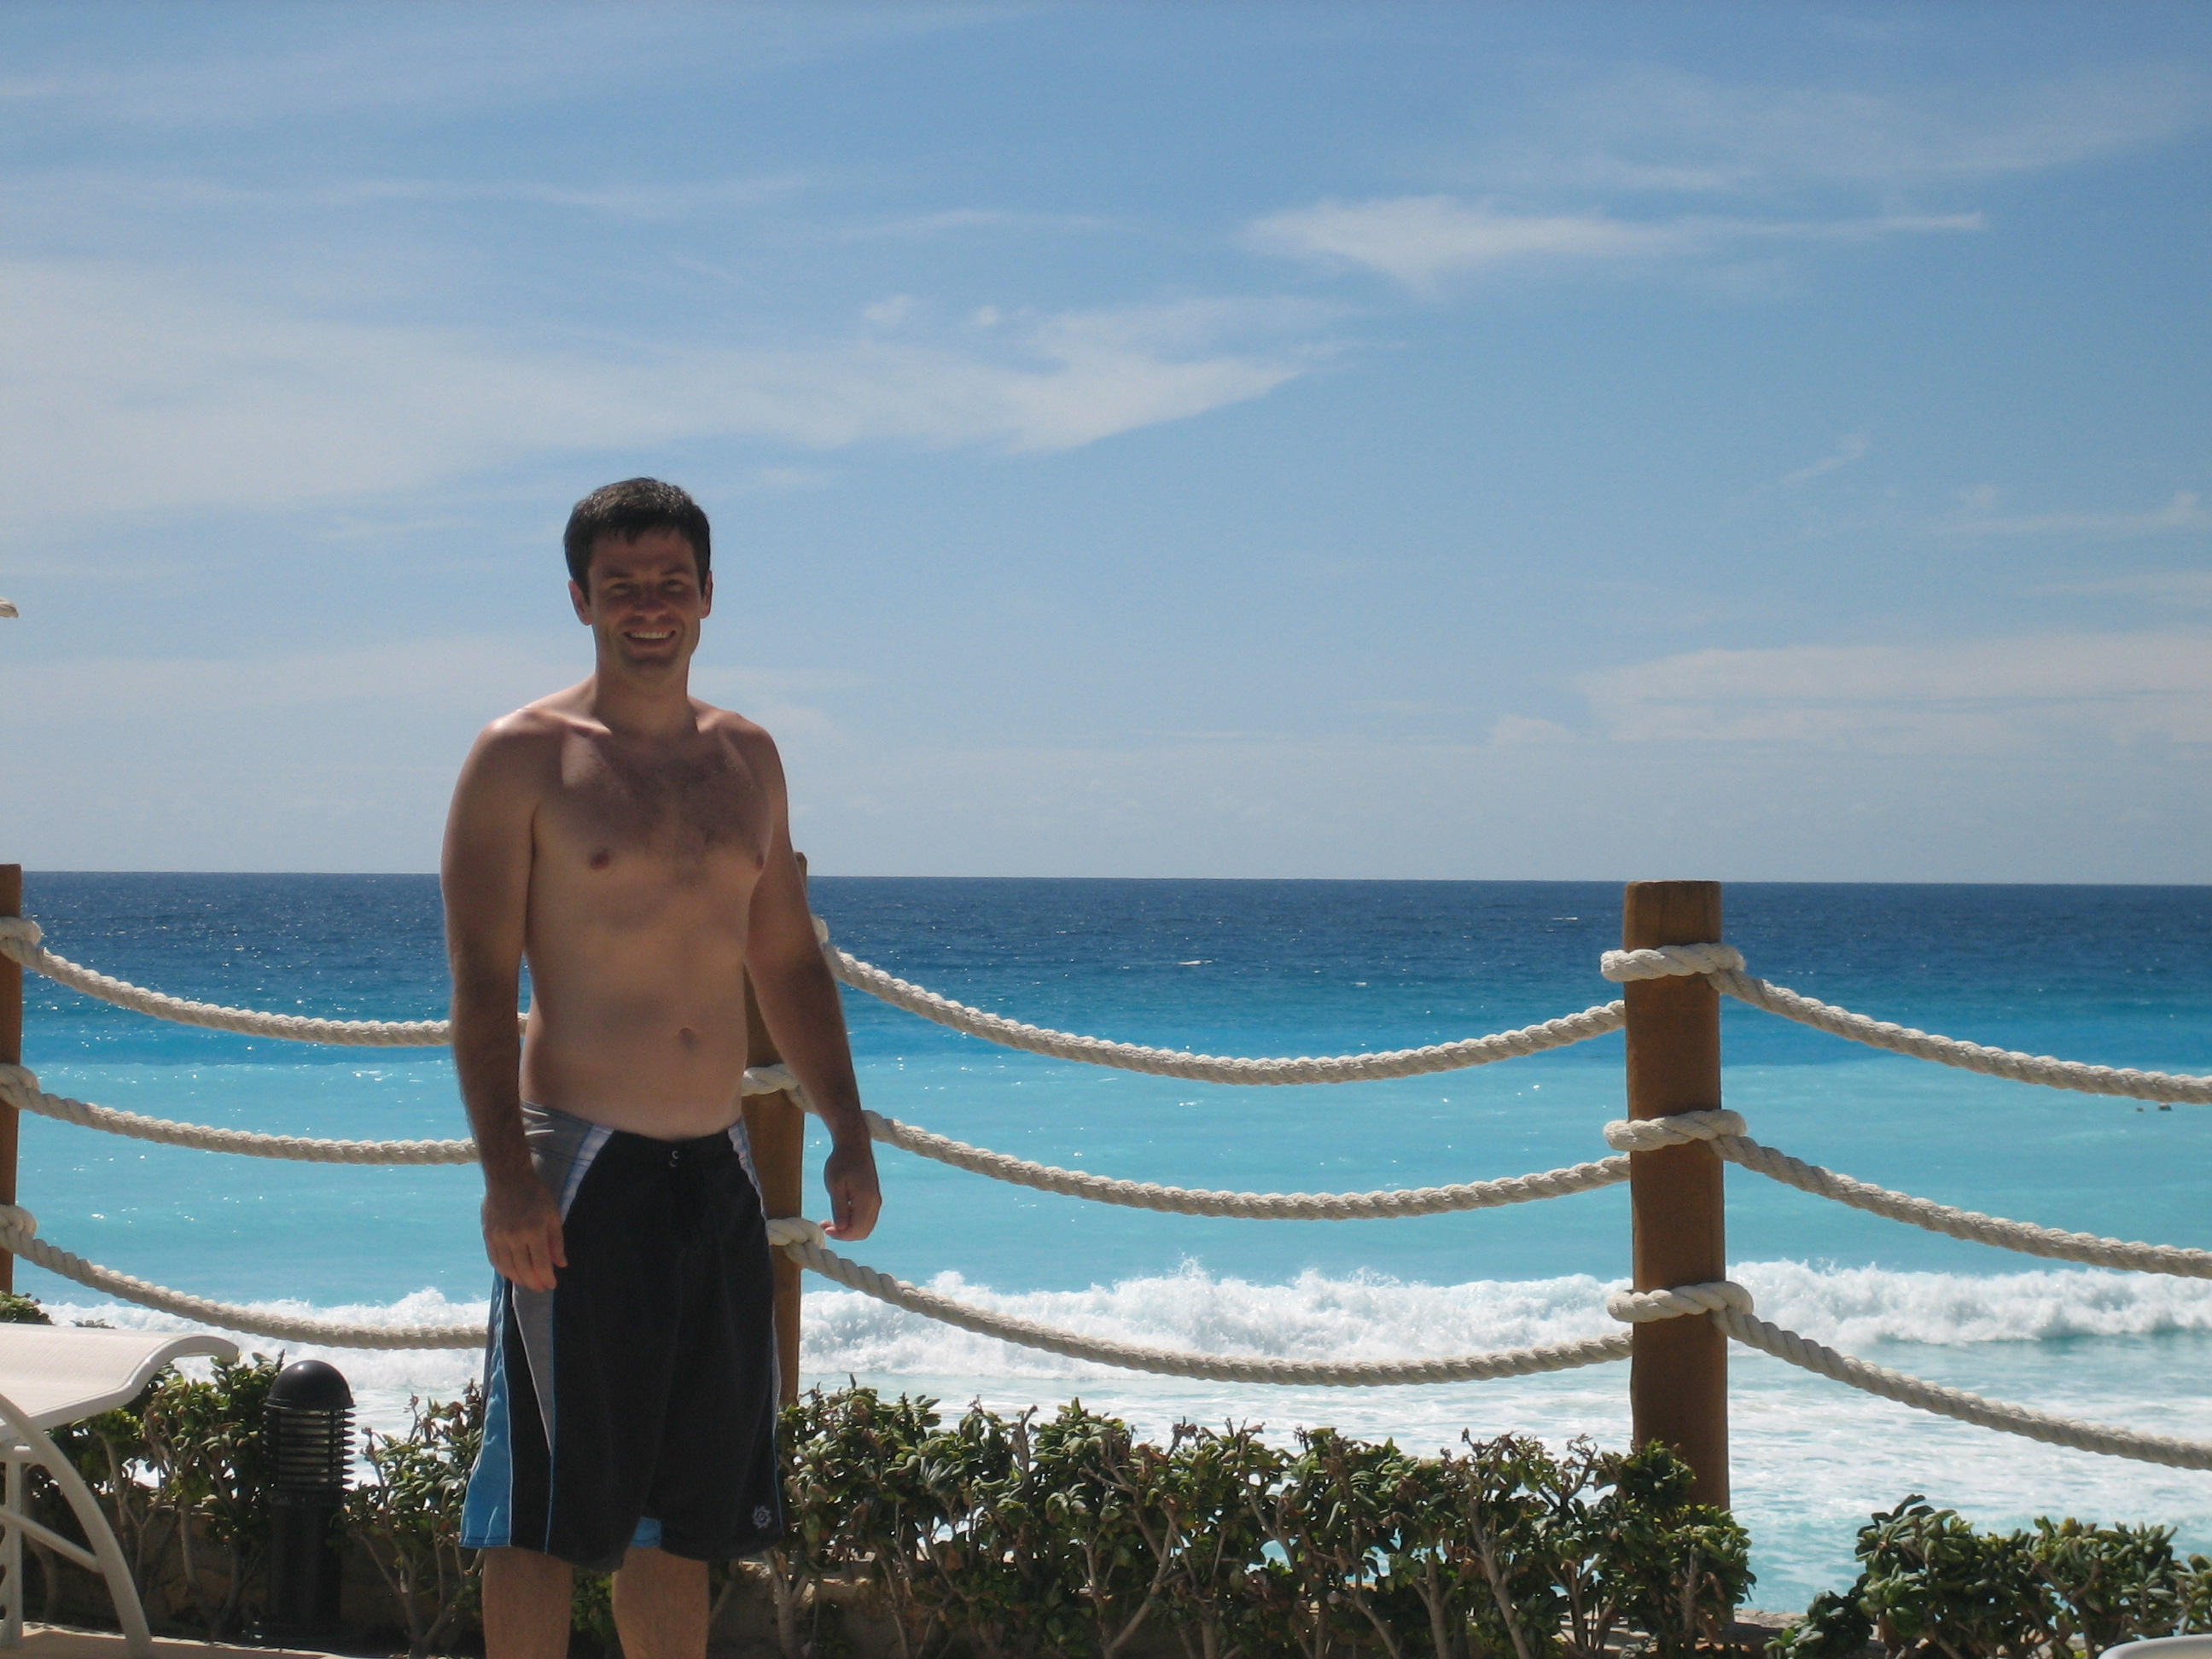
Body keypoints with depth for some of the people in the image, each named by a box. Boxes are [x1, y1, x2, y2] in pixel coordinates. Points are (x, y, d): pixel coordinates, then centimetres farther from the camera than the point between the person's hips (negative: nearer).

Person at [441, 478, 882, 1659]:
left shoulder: (746, 759, 14)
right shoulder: (523, 758, -3)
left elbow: (788, 962, 21)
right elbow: (481, 983, -9)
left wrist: (847, 1134, 12)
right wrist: (506, 1173, -19)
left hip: (716, 1169, 6)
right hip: (581, 1168, -6)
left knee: (690, 1499, 11)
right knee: (548, 1504, -4)